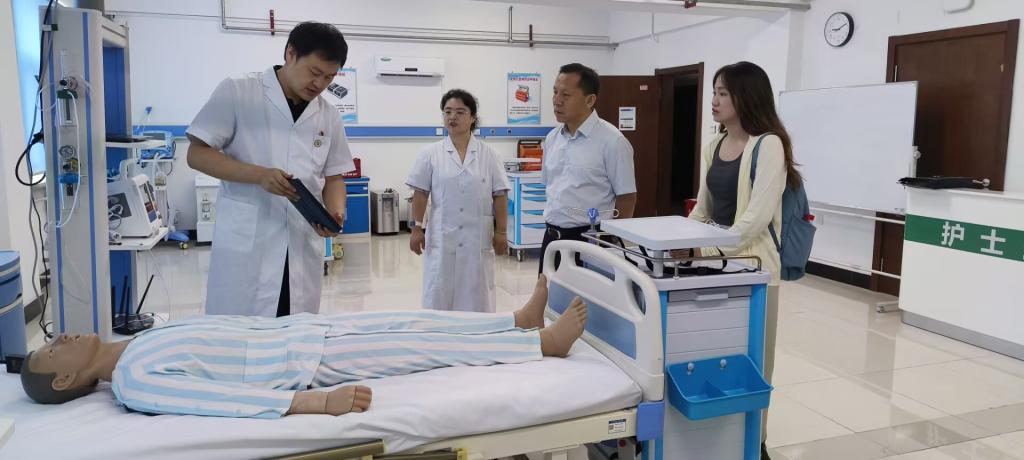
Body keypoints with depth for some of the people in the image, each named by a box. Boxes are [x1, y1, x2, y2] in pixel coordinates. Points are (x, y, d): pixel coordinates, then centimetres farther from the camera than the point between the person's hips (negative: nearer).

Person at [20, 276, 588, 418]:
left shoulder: (142, 342, 12)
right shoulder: (132, 382, -15)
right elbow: (225, 397, -27)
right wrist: (320, 402, -35)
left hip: (295, 329, 8)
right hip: (305, 361, -8)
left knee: (410, 321, 4)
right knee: (421, 345, -6)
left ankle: (520, 321, 15)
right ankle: (543, 342, 4)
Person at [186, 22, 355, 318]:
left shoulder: (329, 116, 9)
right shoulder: (237, 92, -1)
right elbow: (197, 154, -3)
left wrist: (335, 212, -8)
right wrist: (260, 175, -17)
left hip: (303, 247, 4)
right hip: (245, 243, -3)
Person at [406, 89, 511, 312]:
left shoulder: (488, 154, 2)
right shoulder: (431, 154, 2)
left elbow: (500, 196, 2)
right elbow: (420, 194, 3)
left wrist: (501, 232, -1)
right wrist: (416, 228, -1)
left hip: (477, 238, 0)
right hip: (442, 237, 0)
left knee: (476, 297, 8)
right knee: (438, 296, 5)